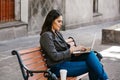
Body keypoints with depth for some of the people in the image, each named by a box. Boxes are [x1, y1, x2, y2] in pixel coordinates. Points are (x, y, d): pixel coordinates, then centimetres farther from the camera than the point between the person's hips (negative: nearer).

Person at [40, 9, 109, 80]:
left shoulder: (58, 33, 16)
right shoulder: (46, 35, -11)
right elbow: (55, 56, -18)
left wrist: (77, 48, -3)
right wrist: (71, 50, -16)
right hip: (59, 67, -8)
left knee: (90, 54, -15)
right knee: (90, 65, -16)